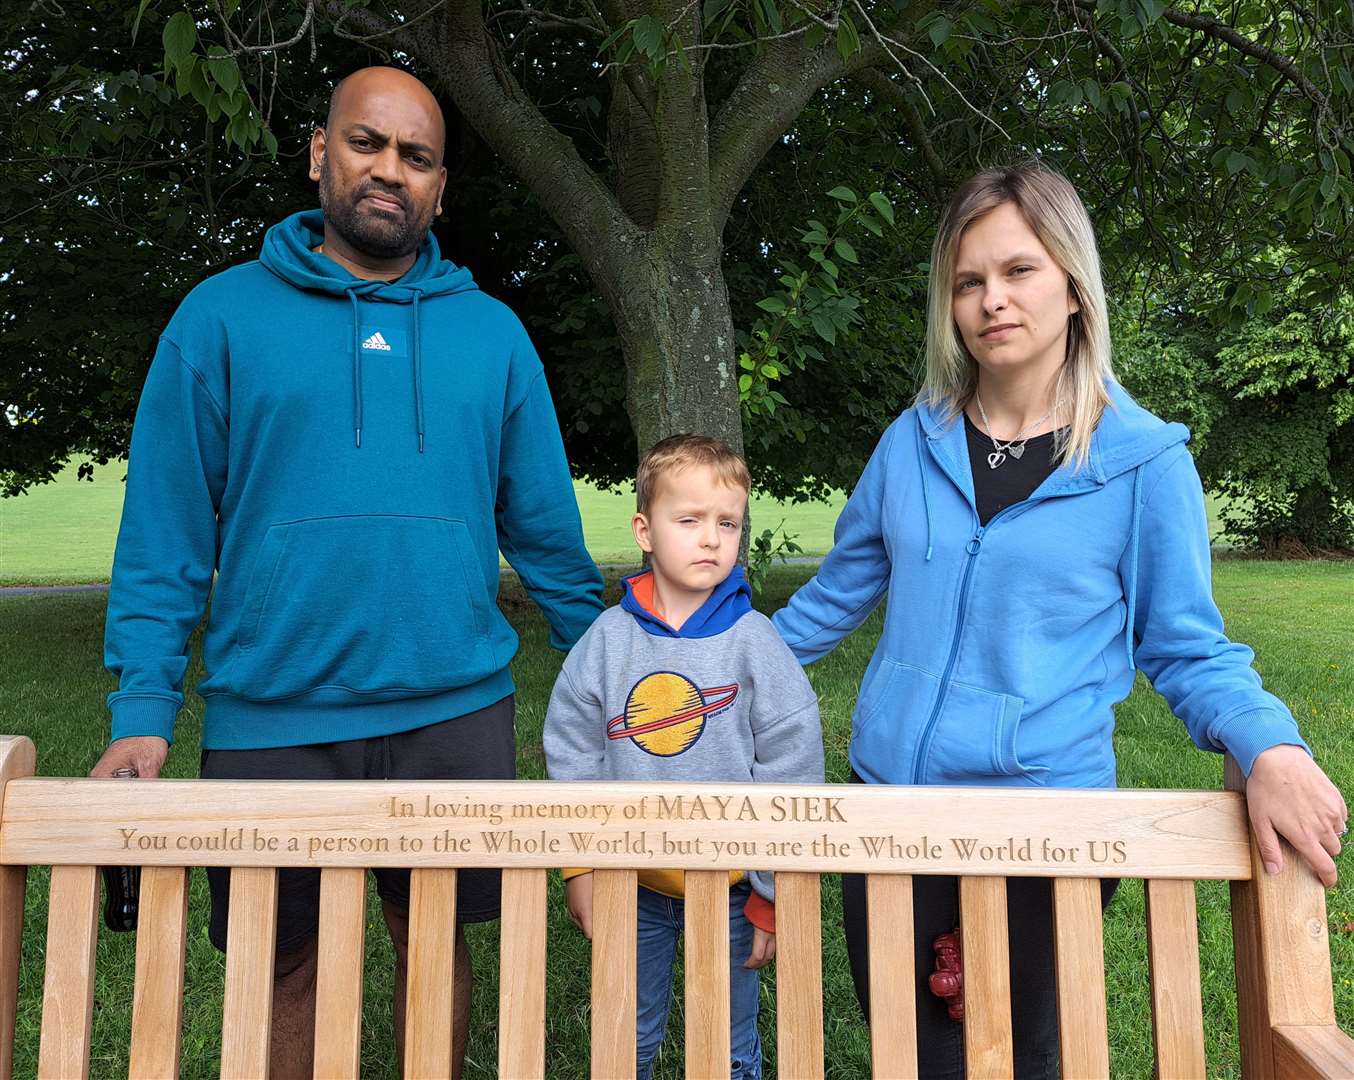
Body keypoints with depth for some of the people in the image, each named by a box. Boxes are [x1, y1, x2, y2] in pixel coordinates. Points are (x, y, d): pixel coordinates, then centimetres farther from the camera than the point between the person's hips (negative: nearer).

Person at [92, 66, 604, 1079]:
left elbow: (545, 526, 7)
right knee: (283, 964, 16)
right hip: (269, 720, 0)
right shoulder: (223, 315, 0)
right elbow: (164, 529, -1)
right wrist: (143, 709, -7)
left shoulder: (492, 332, 5)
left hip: (455, 709, 1)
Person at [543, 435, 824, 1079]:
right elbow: (572, 753, 0)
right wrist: (579, 866, 0)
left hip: (730, 885, -1)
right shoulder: (609, 638, -7)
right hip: (632, 883, 2)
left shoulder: (751, 639, -12)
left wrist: (772, 892, -7)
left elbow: (792, 763, -9)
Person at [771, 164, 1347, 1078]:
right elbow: (837, 596, 11)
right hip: (891, 796, 3)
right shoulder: (914, 441, 1)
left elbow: (1186, 648, -1)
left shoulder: (1144, 458, -7)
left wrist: (1269, 748, -20)